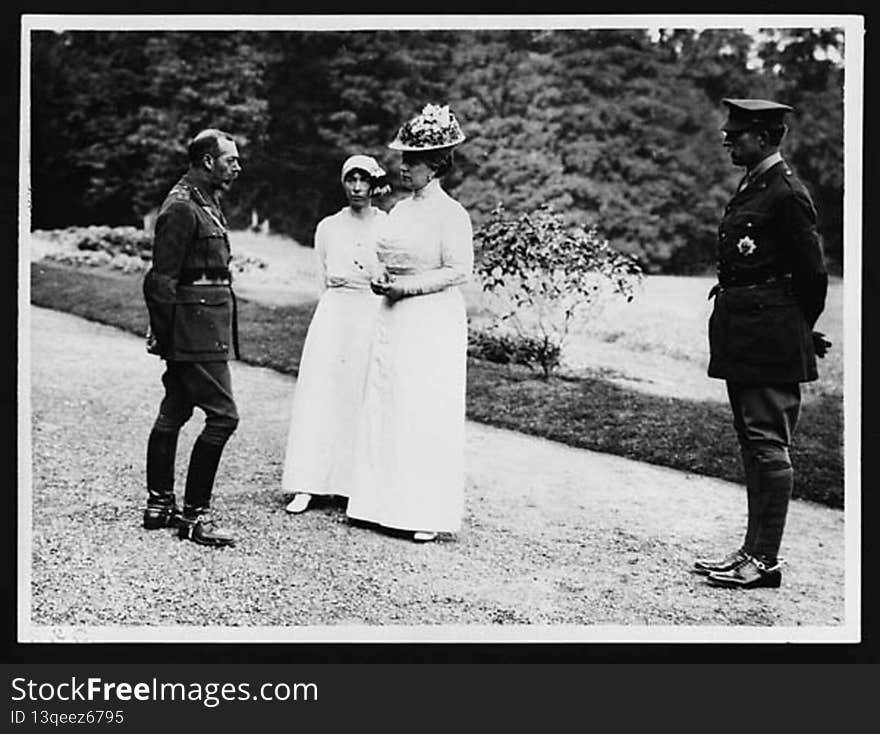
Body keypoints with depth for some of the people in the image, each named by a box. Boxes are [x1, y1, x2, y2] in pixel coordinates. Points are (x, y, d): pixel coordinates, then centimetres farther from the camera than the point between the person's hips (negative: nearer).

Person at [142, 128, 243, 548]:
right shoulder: (182, 208, -15)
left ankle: (159, 505, 23)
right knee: (223, 415, -10)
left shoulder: (205, 202, 16)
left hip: (207, 328, 10)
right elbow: (160, 281, -18)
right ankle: (194, 515, -4)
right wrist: (164, 339, -16)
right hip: (196, 329, -10)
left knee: (174, 414, 14)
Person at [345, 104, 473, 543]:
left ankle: (428, 515, 3)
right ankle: (386, 504, 16)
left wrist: (407, 285, -17)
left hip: (433, 325, -7)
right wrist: (381, 281, 0)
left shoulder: (451, 214, -9)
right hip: (393, 321, 8)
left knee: (427, 419, -4)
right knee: (385, 412, 7)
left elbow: (459, 270, -13)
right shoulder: (400, 210, 13)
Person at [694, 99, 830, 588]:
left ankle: (765, 561, 2)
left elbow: (813, 274, -11)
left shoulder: (787, 195, -12)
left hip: (770, 343, -10)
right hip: (744, 343, 10)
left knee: (768, 445, -5)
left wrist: (799, 331, 1)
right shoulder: (752, 187, 17)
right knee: (754, 444, 13)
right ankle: (754, 551, 22)